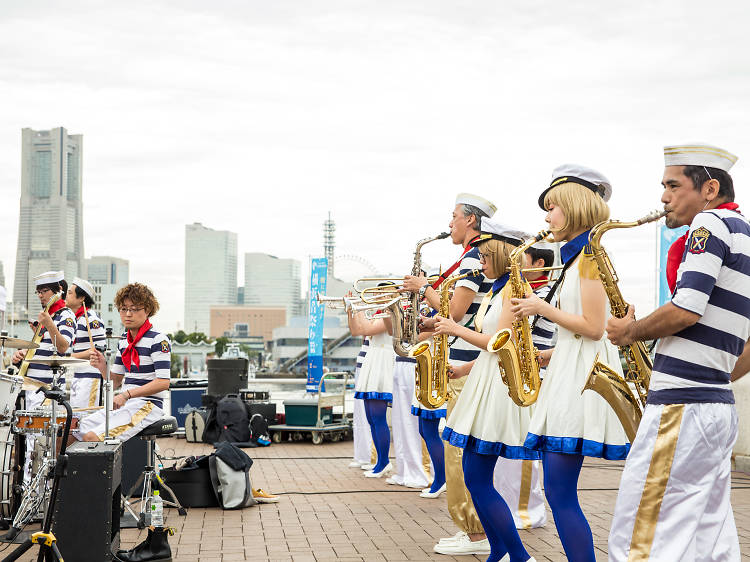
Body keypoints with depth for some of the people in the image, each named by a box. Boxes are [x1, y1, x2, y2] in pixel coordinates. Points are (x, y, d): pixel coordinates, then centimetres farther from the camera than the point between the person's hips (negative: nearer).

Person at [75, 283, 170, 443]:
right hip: (125, 405, 8)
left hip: (148, 405, -8)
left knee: (92, 437, -23)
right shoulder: (123, 342, 15)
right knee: (76, 431, -1)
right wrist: (103, 368, -4)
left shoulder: (158, 340, -10)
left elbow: (163, 382, -18)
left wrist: (127, 394, -23)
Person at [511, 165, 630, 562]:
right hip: (568, 374, 10)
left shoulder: (590, 253, -9)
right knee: (557, 490, 8)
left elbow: (592, 327, -17)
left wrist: (542, 308, -7)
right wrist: (543, 355, 15)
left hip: (582, 377, -10)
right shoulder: (578, 257, 20)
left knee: (560, 492, -11)